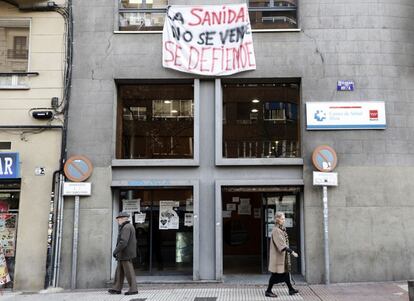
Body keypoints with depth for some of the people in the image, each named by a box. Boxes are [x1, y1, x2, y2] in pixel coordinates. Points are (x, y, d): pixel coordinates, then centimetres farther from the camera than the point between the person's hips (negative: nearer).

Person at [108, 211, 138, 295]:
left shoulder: (126, 227, -17)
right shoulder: (129, 226, 16)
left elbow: (123, 242, -26)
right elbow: (133, 241, 21)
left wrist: (115, 251, -20)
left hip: (126, 254, -10)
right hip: (123, 255, 10)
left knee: (129, 272, -5)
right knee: (119, 271, 13)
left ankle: (133, 289, 0)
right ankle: (117, 288, 17)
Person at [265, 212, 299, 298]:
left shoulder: (281, 229, 9)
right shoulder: (276, 230, -20)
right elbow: (282, 244, -26)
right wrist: (292, 252, -27)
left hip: (283, 256, 9)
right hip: (278, 256, -9)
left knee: (286, 272, 15)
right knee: (276, 274, -1)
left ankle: (291, 289, 25)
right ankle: (268, 291, 10)